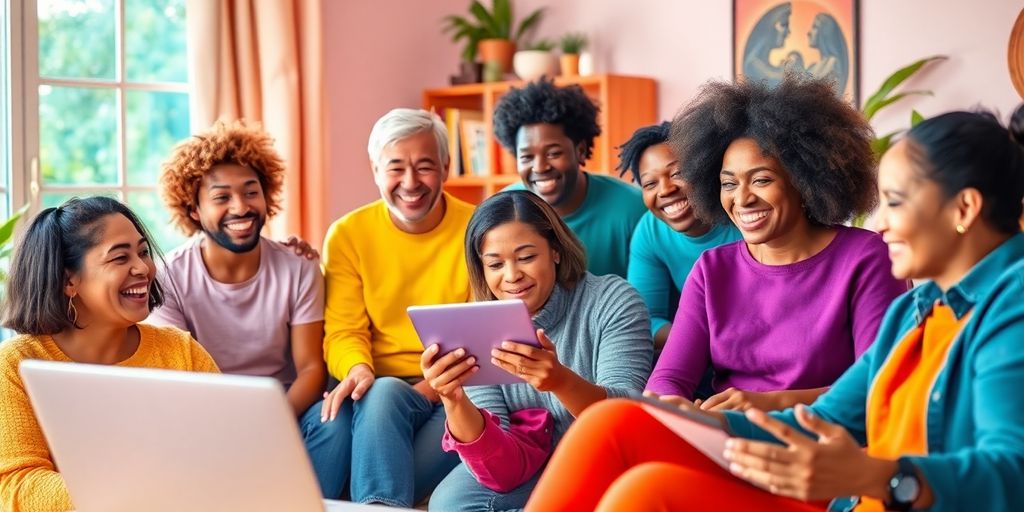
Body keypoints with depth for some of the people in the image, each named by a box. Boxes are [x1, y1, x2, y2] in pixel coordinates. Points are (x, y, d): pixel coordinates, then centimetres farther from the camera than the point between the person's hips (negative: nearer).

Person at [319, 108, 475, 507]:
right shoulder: (348, 235, 6)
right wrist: (358, 370, -23)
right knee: (384, 393, -34)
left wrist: (429, 390, -19)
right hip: (380, 390, 1)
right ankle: (384, 505, -34)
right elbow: (343, 330, 2)